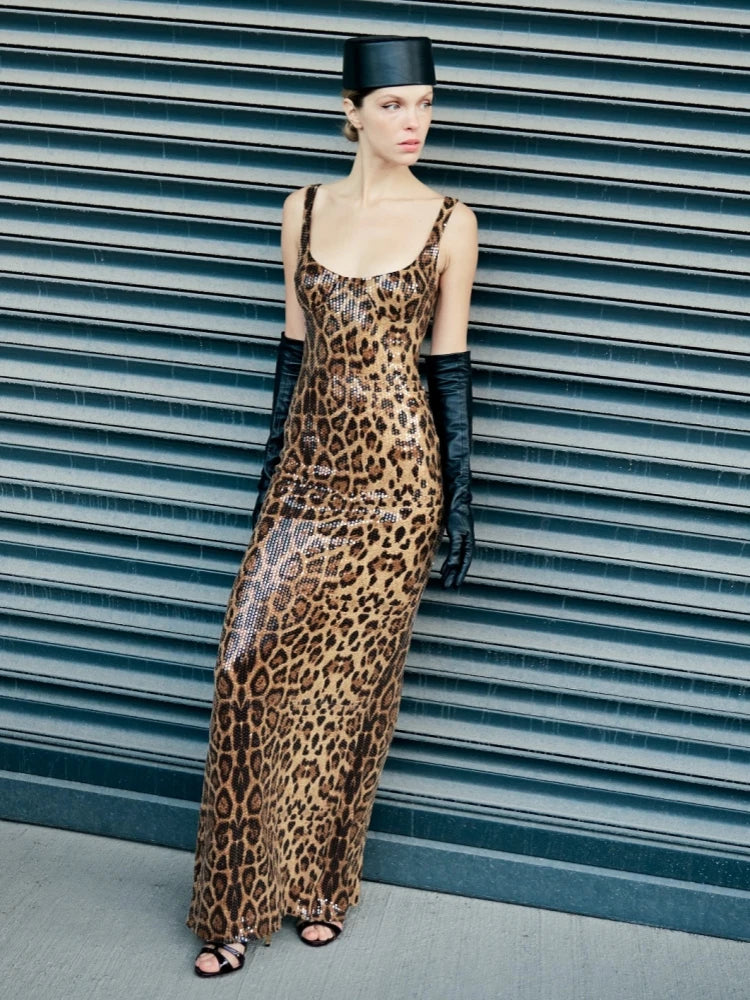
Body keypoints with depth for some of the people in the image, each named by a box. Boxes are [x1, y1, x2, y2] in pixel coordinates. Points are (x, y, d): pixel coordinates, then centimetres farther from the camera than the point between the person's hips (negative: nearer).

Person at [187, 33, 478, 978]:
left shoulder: (450, 224, -1)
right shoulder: (304, 211, 7)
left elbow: (451, 365, 0)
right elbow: (294, 348, 11)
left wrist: (461, 498, -1)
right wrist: (271, 469, 11)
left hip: (395, 469, -2)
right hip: (309, 462, 3)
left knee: (349, 678, 4)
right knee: (255, 660, -3)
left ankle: (317, 883, 24)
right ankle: (244, 898, 13)